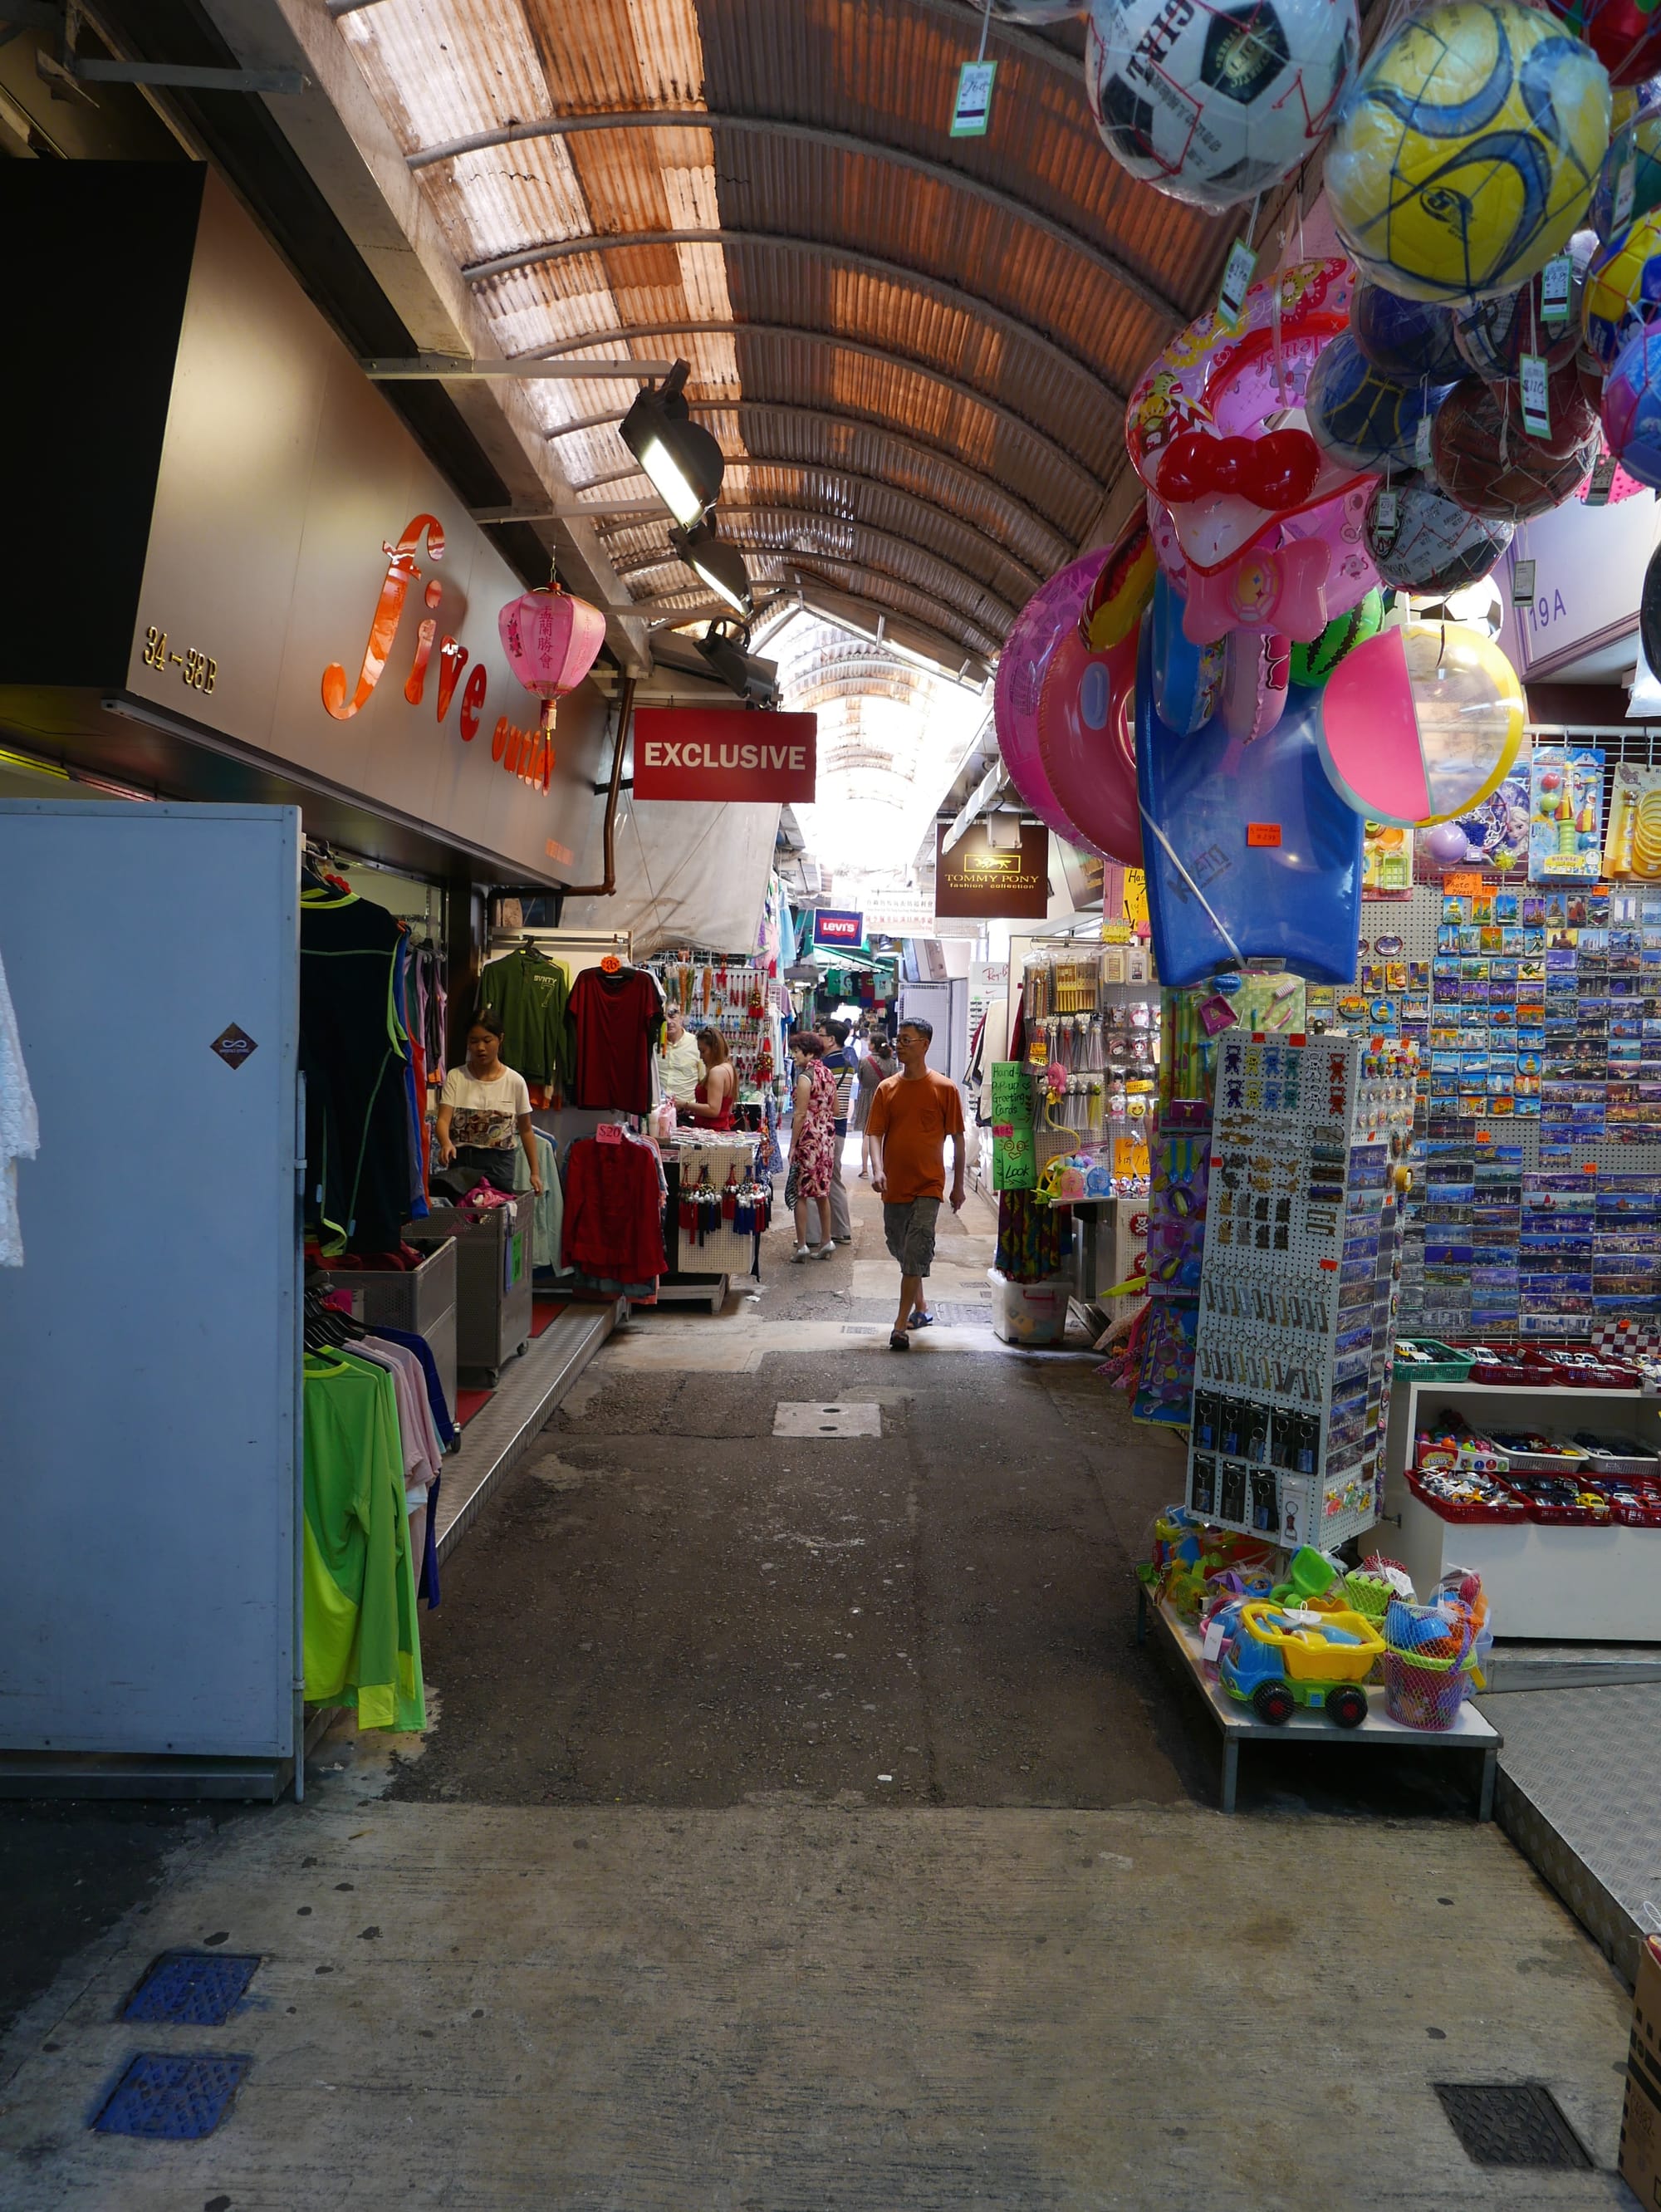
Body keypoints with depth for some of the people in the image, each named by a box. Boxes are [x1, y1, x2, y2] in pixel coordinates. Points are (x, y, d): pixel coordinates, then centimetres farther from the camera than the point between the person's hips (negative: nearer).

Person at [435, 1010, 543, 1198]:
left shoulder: (515, 1082, 0)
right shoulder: (455, 1077, -1)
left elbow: (526, 1130, 7)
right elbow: (444, 1119, -10)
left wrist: (535, 1172, 5)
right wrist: (446, 1143, -31)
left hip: (499, 1163, 0)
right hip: (461, 1161, 0)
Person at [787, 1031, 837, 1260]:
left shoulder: (805, 1077, -14)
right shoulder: (828, 1074, 9)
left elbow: (801, 1114, -16)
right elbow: (835, 1109, 14)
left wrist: (792, 1145, -12)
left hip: (808, 1138, -8)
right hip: (828, 1137, 8)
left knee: (800, 1193, -1)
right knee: (821, 1192, 15)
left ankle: (802, 1246, -1)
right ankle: (826, 1241, 19)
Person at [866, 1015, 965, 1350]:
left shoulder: (944, 1089, -4)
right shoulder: (887, 1089, 4)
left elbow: (957, 1139, 1)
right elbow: (874, 1133, -1)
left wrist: (958, 1185, 2)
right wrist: (877, 1169, -19)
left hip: (928, 1186, -4)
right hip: (894, 1185, 5)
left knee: (916, 1256, -13)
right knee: (902, 1253, 16)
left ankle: (901, 1326, -12)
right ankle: (920, 1309, 36)